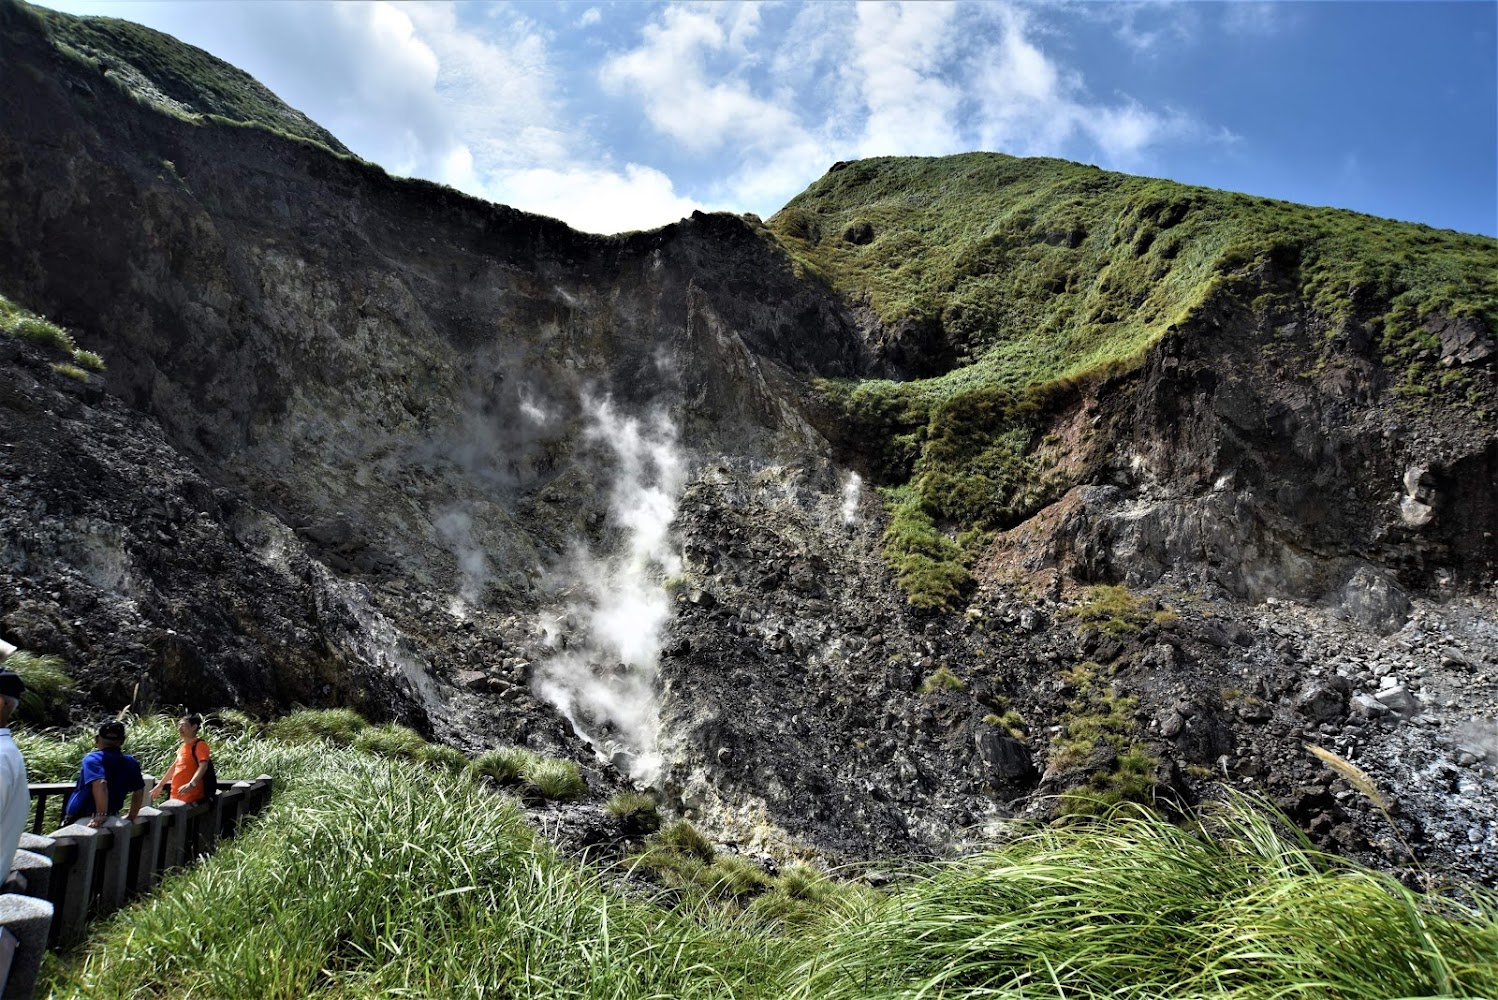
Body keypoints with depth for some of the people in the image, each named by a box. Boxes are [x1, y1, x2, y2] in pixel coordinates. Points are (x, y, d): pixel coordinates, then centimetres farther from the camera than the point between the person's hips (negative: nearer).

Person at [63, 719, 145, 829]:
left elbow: (100, 784, -33)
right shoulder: (131, 763, 4)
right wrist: (130, 819, 20)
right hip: (111, 818, 5)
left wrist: (101, 815, -31)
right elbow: (139, 792, 10)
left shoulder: (92, 759, -15)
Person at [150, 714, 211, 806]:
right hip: (176, 797, 9)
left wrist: (191, 784, -39)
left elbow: (203, 766, -25)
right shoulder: (183, 746, 17)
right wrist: (160, 785, 32)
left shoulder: (200, 745, -10)